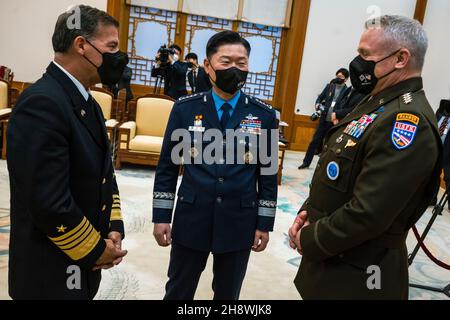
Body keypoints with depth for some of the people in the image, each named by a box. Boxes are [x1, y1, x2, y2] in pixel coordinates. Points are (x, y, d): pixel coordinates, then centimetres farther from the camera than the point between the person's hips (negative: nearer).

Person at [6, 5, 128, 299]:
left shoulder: (86, 101, 6)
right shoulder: (42, 103, -24)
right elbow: (49, 203, -27)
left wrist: (114, 229, -2)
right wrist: (96, 250, -14)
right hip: (52, 271, -8)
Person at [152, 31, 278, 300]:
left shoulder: (264, 115, -3)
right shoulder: (185, 109, -4)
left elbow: (268, 174, 1)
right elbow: (167, 167, 1)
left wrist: (265, 223, 1)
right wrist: (161, 216, -1)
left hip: (239, 223, 1)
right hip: (191, 220, 0)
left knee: (228, 294, 19)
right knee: (178, 292, 17)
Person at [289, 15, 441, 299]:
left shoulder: (407, 120, -24)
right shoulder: (378, 104, 7)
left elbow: (367, 214, -29)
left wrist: (308, 240, -15)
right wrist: (307, 213, -2)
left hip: (356, 277, -8)